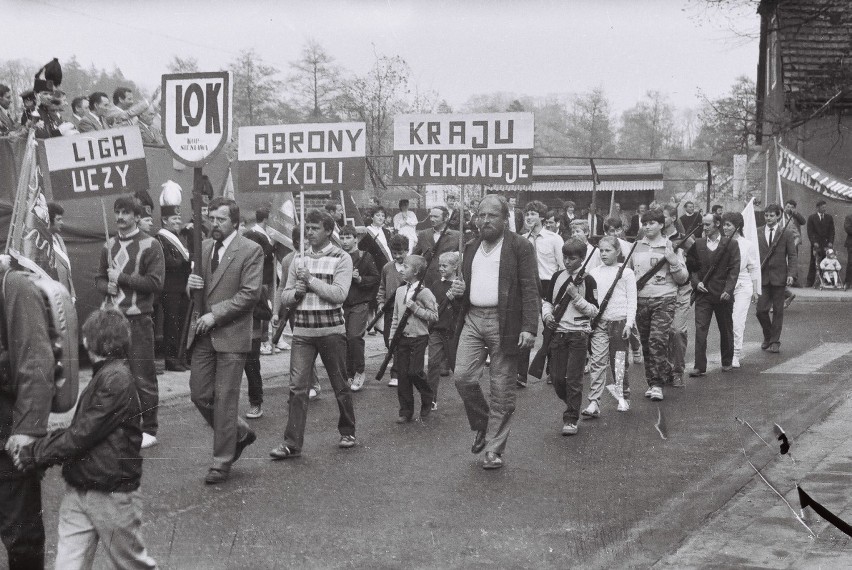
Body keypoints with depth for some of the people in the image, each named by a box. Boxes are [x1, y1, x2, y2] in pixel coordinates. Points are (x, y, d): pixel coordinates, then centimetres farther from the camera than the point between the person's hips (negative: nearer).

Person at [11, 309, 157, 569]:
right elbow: (78, 430, 12)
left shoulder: (116, 379, -20)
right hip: (77, 490, 8)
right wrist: (35, 448, 2)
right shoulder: (104, 376, 11)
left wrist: (34, 453, -11)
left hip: (112, 496, -8)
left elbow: (80, 435, -21)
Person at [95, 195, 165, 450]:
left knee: (143, 377, -1)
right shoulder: (109, 245, 13)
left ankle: (149, 430, 6)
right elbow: (99, 279, 18)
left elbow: (155, 283, -13)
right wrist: (108, 287, -5)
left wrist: (121, 278, -13)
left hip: (138, 318, -6)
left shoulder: (150, 245, -5)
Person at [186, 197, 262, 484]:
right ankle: (240, 433, 30)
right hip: (203, 334, 6)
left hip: (231, 334, -6)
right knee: (199, 395, 8)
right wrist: (191, 285, -5)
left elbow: (250, 294, -14)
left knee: (225, 399, -2)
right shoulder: (203, 247, 12)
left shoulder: (251, 250, -7)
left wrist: (214, 314, -18)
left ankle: (222, 463, 9)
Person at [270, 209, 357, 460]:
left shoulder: (341, 258, -1)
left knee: (340, 385, 8)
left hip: (331, 330, -3)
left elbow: (339, 294, -13)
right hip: (302, 330, 3)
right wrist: (298, 291, -8)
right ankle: (292, 443, -4)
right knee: (297, 387, -5)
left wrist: (311, 280, -15)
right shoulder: (299, 260, 12)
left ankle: (348, 432, 27)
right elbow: (285, 297, 13)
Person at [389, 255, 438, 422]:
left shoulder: (424, 292, -8)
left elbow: (434, 315, -12)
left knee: (414, 371, -10)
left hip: (419, 338, -5)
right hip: (402, 338, 5)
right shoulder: (400, 291, 10)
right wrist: (392, 337, 11)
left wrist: (415, 308, -18)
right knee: (402, 374, 3)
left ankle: (428, 400, 17)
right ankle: (405, 412, 11)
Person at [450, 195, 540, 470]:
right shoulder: (471, 248, 17)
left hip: (504, 323, -5)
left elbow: (530, 290, -7)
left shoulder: (520, 247, -2)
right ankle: (482, 424, 19)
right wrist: (459, 290, 4)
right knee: (462, 376, -8)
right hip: (472, 319, 5)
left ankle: (494, 449, 11)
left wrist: (529, 328, -17)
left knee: (501, 390, 0)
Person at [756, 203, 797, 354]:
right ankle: (767, 336, 21)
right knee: (761, 310, -2)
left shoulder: (786, 234, 1)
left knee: (778, 310, 4)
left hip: (779, 277, -1)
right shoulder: (757, 233, 5)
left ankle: (775, 341, 13)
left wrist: (791, 274, -11)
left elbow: (792, 255, 0)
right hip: (762, 277, 1)